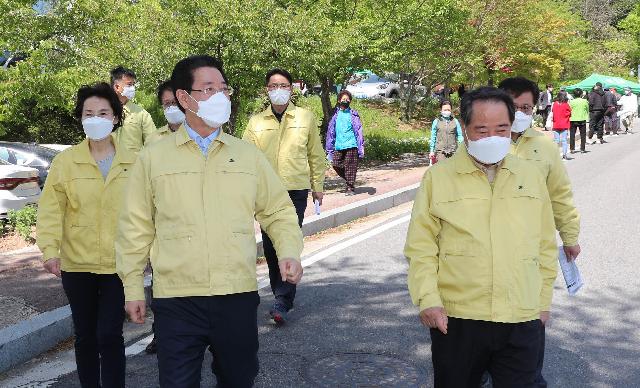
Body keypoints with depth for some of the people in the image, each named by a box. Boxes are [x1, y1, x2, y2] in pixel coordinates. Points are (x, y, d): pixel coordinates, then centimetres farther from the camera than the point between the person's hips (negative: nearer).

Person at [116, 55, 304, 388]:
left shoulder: (248, 155, 7)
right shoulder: (152, 158, 2)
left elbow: (278, 211, 12)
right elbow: (136, 227, 5)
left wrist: (289, 252, -6)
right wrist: (133, 287, 5)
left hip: (238, 295, 2)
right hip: (176, 299, -2)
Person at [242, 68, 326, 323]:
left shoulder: (306, 117, 5)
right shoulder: (256, 122, 7)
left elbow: (316, 155, 10)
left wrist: (317, 185, 9)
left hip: (296, 190, -2)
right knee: (270, 245, 8)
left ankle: (282, 301, -7)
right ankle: (282, 295, 26)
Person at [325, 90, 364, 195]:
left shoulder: (353, 114, 1)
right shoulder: (336, 114, 10)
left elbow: (358, 131, 0)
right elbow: (331, 131, 14)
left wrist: (361, 147, -6)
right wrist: (329, 149, 12)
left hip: (351, 145, -3)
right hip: (338, 146, 4)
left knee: (350, 166, -2)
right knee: (336, 165, 2)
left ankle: (350, 187, 9)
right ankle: (349, 181, 24)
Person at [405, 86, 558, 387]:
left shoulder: (531, 176, 8)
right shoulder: (438, 177, -1)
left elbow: (545, 245, 13)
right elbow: (421, 245, -2)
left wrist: (543, 301, 13)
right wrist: (427, 298, -10)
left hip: (522, 320, 2)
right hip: (455, 319, -1)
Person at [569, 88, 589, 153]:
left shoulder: (572, 102, -6)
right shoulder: (585, 101, -1)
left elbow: (569, 111, -2)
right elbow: (587, 110, 8)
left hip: (573, 119, -1)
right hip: (582, 119, 1)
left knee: (572, 135, 7)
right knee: (583, 135, 8)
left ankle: (572, 149, 5)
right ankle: (582, 149, 8)